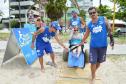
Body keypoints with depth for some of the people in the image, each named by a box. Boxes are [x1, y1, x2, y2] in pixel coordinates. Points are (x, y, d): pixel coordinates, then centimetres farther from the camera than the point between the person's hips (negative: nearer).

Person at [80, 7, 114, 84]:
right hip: (93, 46, 0)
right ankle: (93, 77, 18)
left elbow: (109, 29, 2)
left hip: (103, 45, 0)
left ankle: (94, 71, 41)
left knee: (99, 62, 14)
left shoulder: (104, 19, -2)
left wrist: (112, 38, -2)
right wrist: (82, 42, 19)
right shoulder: (89, 24, 2)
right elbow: (86, 34, 14)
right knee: (93, 62, 0)